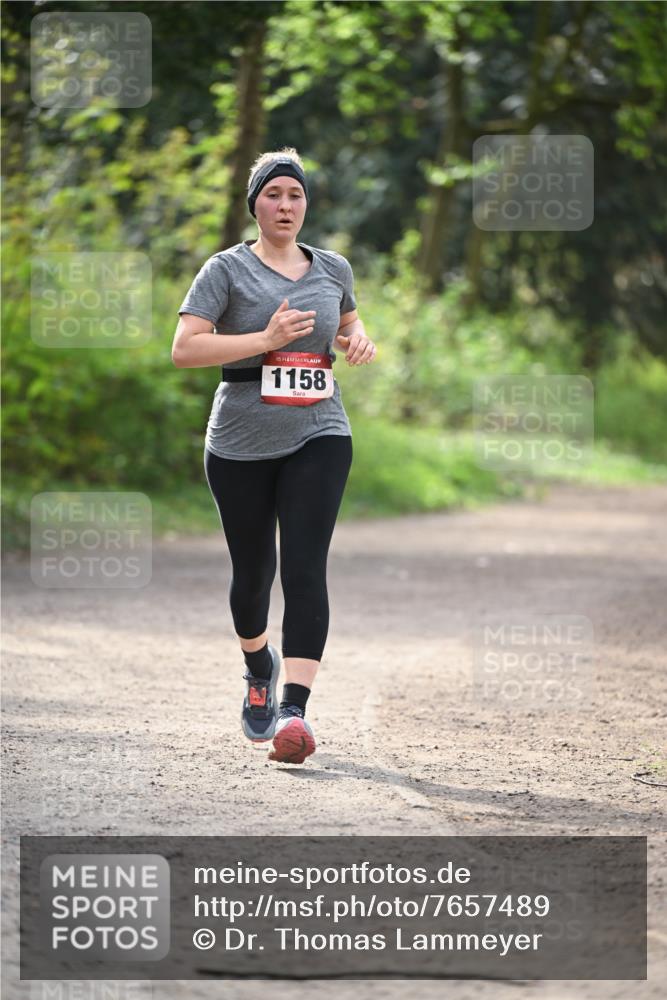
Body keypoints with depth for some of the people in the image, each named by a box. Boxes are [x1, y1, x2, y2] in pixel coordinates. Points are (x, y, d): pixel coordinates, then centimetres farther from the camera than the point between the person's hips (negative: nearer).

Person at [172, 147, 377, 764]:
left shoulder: (333, 269, 11)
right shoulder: (227, 270, -2)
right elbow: (185, 349, -11)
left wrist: (358, 341, 6)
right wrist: (266, 338, -18)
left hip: (317, 439, 1)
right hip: (241, 445, -1)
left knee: (305, 569, -14)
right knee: (253, 571, 9)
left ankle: (295, 708, -21)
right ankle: (259, 668, 41)